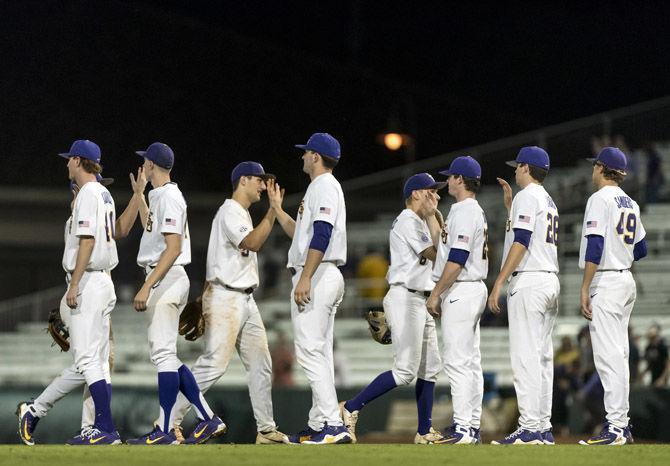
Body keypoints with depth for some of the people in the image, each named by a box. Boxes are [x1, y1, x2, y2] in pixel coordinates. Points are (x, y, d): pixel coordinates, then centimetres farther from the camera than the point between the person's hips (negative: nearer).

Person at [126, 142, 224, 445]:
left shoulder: (168, 197, -12)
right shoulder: (159, 196, 18)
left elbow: (173, 248, -21)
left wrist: (147, 287, -26)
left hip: (166, 279, -11)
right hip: (164, 281, 11)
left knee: (162, 352, -12)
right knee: (164, 354, 11)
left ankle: (165, 431, -13)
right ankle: (207, 419, 9)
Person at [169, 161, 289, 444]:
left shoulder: (243, 214, 20)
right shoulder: (230, 212, -11)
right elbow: (252, 243, -25)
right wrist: (273, 210, -26)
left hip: (245, 299, 10)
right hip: (225, 297, -10)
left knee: (260, 365, 8)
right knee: (214, 364, -15)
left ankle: (266, 430, 12)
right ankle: (168, 419, -12)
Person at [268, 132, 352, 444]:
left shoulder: (324, 186, -9)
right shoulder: (322, 188, 23)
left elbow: (321, 235, -22)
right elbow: (302, 234, 30)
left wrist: (305, 279, -27)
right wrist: (277, 209, 30)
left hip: (316, 277, -11)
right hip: (327, 278, 11)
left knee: (310, 350, -16)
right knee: (320, 353, 11)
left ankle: (333, 425, -22)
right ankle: (319, 425, 13)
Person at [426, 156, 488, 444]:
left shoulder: (464, 212, -15)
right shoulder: (477, 212, 18)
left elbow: (457, 259, -21)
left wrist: (436, 294, -18)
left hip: (460, 291, -11)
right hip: (474, 289, 11)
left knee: (457, 361, -11)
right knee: (471, 361, 11)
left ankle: (463, 428, -14)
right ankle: (472, 425, 13)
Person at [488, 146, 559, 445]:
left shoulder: (526, 197, -8)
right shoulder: (549, 201, 20)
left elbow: (521, 242, -17)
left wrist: (499, 283, -19)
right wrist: (509, 204, 29)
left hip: (528, 282, -10)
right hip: (550, 282, 10)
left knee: (525, 356, -12)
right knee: (542, 356, 9)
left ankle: (530, 428, -17)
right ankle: (543, 428, 8)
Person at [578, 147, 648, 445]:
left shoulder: (600, 199, -11)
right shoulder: (630, 204, 14)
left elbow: (595, 245, -19)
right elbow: (640, 249, 19)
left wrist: (585, 288, -20)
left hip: (606, 283, -9)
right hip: (627, 281, 9)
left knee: (608, 357, -11)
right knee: (618, 355, 12)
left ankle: (614, 428, -15)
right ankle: (621, 425, 13)